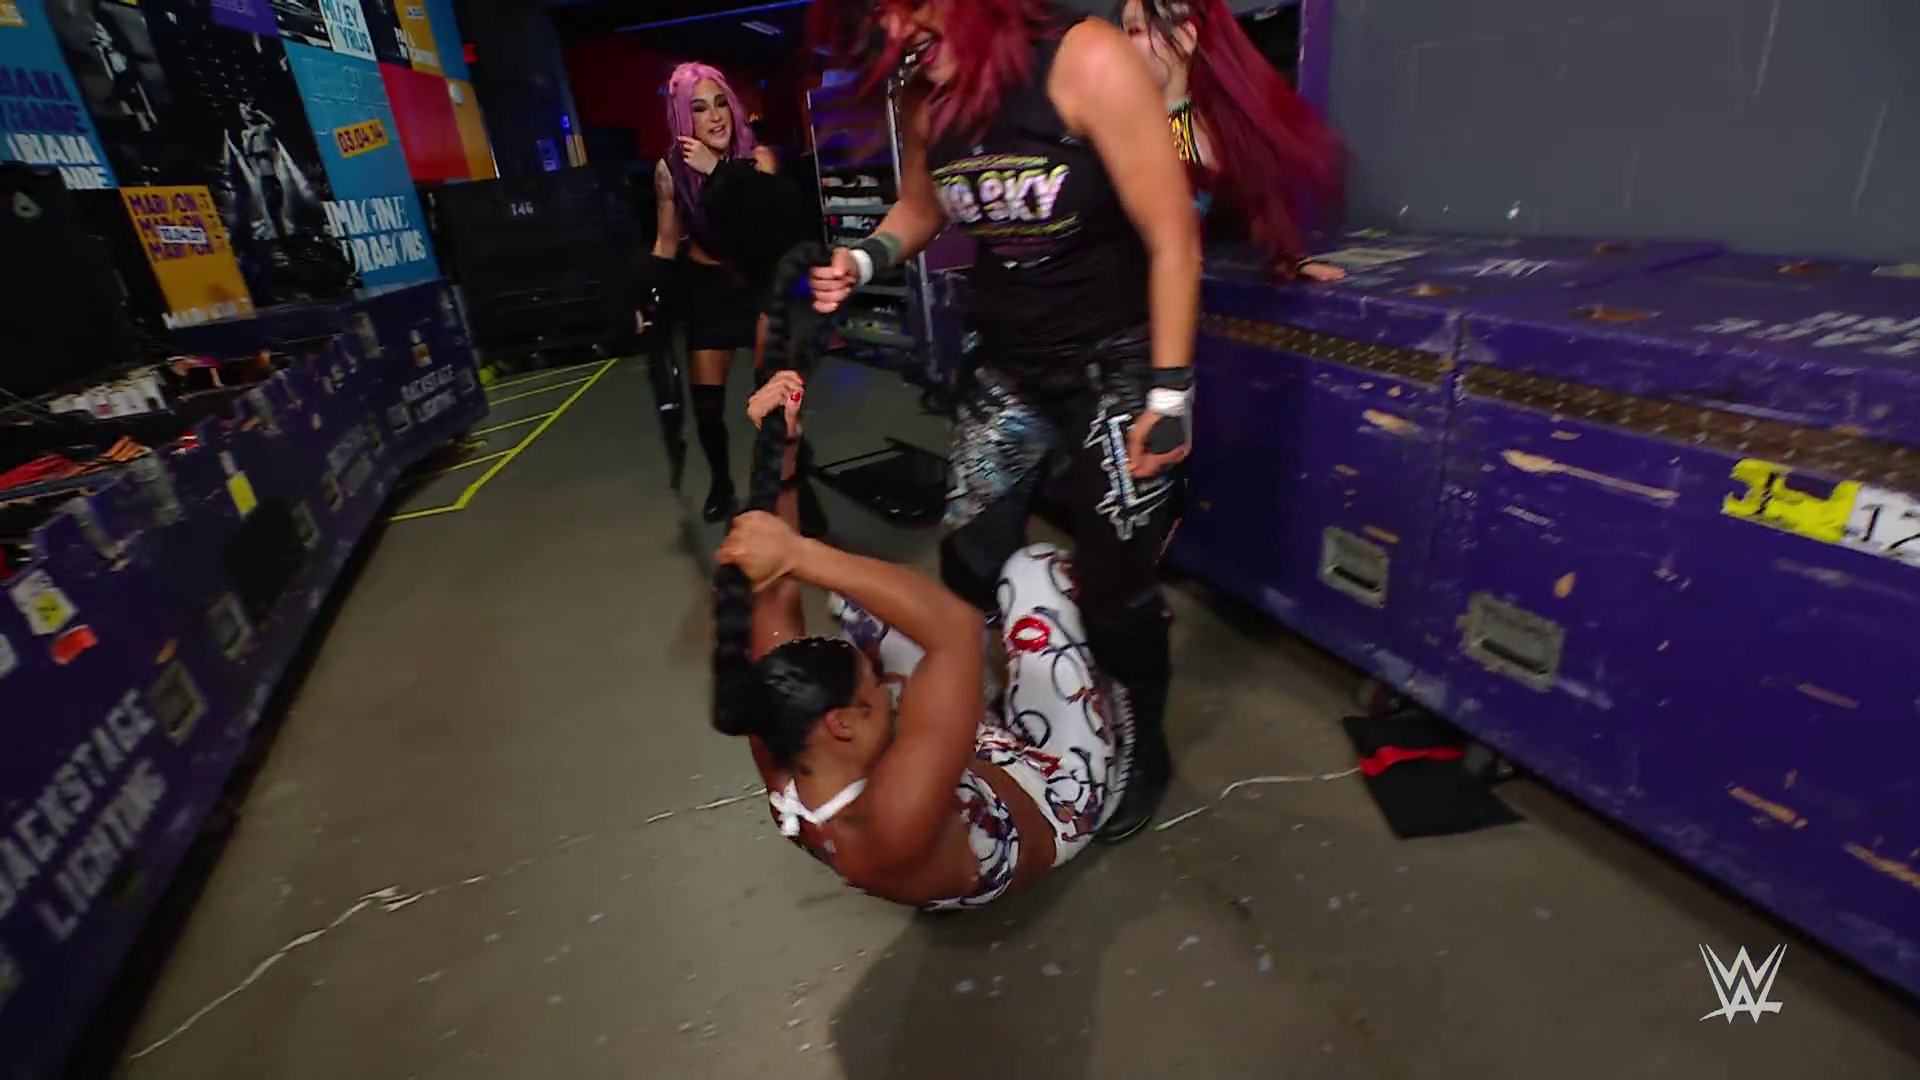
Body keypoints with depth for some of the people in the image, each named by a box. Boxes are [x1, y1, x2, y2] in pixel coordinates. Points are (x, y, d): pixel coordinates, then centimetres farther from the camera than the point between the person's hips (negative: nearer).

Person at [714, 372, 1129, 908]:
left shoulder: (785, 775, -25)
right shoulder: (893, 824, -45)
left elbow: (776, 600, -22)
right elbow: (956, 627, -53)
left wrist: (781, 452, -29)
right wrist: (799, 554, -53)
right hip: (1060, 793, -5)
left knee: (854, 588, -2)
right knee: (1034, 567, -15)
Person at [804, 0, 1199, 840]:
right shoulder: (926, 101, 0)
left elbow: (1172, 236, -16)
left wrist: (1170, 389, -17)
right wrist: (863, 261, -4)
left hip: (1116, 370, -5)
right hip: (1004, 369, 6)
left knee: (1114, 589, 2)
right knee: (968, 568, 7)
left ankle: (1141, 755, 29)